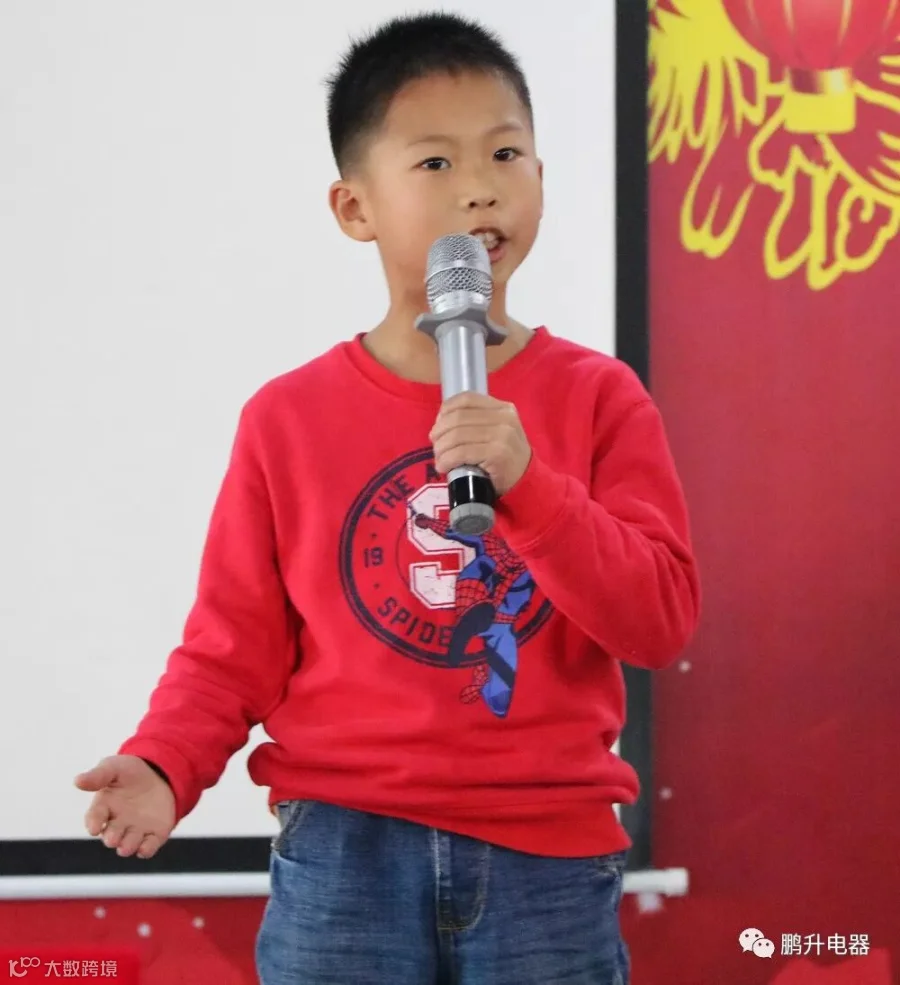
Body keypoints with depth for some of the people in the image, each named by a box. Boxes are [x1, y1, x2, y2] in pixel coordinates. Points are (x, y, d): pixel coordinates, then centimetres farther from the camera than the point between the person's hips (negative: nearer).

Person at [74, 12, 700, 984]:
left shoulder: (597, 399, 2)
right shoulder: (289, 418, 2)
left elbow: (663, 619, -6)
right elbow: (235, 648, 3)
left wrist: (527, 483, -19)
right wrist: (161, 768, -15)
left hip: (547, 862, 1)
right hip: (347, 854, 0)